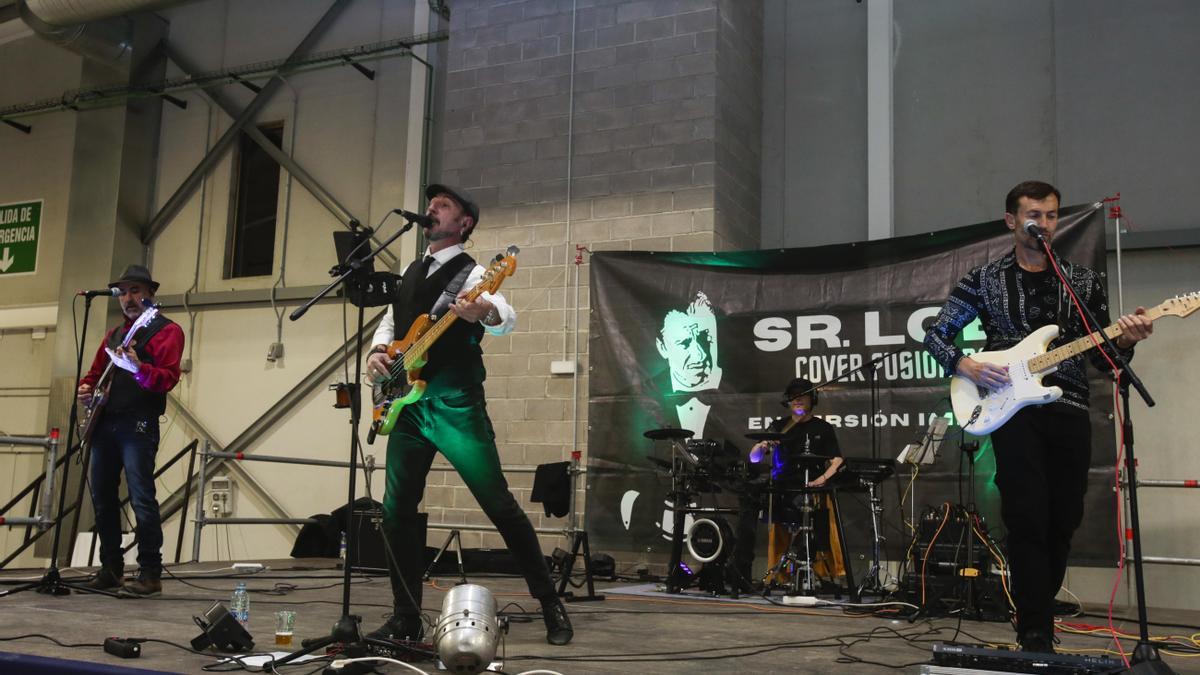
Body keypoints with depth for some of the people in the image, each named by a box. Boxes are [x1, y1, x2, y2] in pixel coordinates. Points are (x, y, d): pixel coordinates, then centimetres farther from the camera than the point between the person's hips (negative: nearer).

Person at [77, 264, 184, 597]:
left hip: (138, 424, -8)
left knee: (142, 498, -12)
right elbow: (95, 371, 28)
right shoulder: (114, 334, 22)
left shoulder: (166, 330, -1)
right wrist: (85, 388, 6)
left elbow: (169, 378, -14)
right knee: (102, 498, 9)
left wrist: (138, 368, -32)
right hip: (104, 423, 8)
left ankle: (150, 574, -9)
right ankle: (111, 568, 19)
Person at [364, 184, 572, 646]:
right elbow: (389, 322, 28)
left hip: (454, 403, -7)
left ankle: (551, 605, 2)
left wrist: (483, 311, -47)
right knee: (397, 511, 6)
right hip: (408, 404, 7)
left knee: (498, 503, -8)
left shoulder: (470, 272, -4)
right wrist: (377, 351, 5)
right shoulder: (411, 273, 19)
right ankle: (407, 617, 17)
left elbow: (507, 319, -23)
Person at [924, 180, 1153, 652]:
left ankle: (1037, 616, 26)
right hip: (1014, 410, -3)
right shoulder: (984, 280, 6)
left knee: (1062, 522, 7)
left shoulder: (1084, 281, 13)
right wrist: (965, 366, -11)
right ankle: (1036, 634, -4)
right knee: (1028, 521, -9)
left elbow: (1102, 357, 11)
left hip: (1070, 411, 3)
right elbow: (935, 334, 7)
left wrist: (1125, 341, -11)